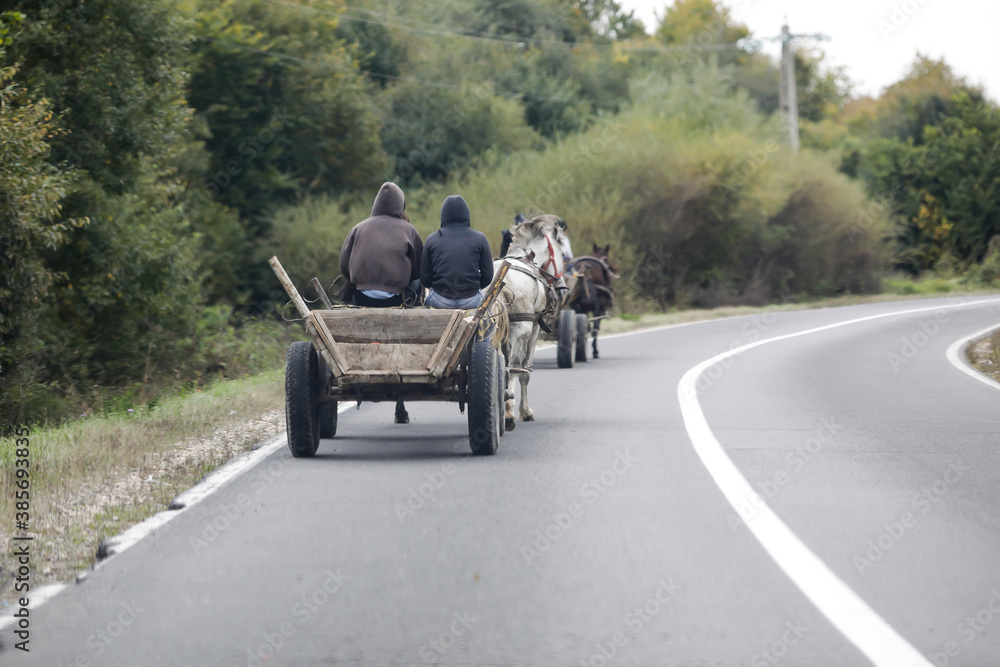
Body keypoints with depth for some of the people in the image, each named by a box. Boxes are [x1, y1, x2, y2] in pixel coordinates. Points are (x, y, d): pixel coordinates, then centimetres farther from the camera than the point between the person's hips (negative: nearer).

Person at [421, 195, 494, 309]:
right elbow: (488, 276, -2)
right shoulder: (479, 238, -2)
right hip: (471, 300, 0)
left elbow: (424, 279, 0)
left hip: (440, 301, 0)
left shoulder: (432, 239, -1)